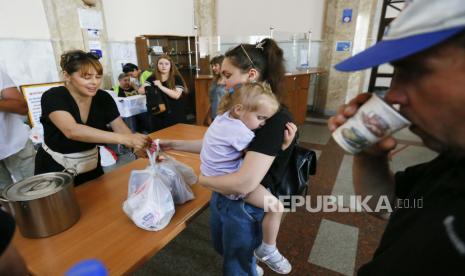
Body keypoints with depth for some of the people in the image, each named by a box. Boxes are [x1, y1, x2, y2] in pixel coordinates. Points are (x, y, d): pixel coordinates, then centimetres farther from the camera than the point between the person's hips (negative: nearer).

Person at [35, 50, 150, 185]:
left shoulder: (103, 98, -8)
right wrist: (124, 139, -49)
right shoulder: (52, 97, -21)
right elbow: (71, 130, -39)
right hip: (55, 171, -4)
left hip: (91, 168, 4)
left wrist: (138, 146, -38)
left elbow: (121, 128, -15)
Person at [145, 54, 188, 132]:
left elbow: (176, 95, -15)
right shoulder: (152, 79, 6)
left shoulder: (177, 78, -2)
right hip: (157, 116, 2)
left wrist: (161, 86, -19)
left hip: (174, 116, -2)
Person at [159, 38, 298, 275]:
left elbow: (245, 183, -34)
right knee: (222, 247, 33)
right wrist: (172, 144, 4)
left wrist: (197, 178, -19)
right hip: (221, 196, 8)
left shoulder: (275, 118, -28)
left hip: (245, 208, -8)